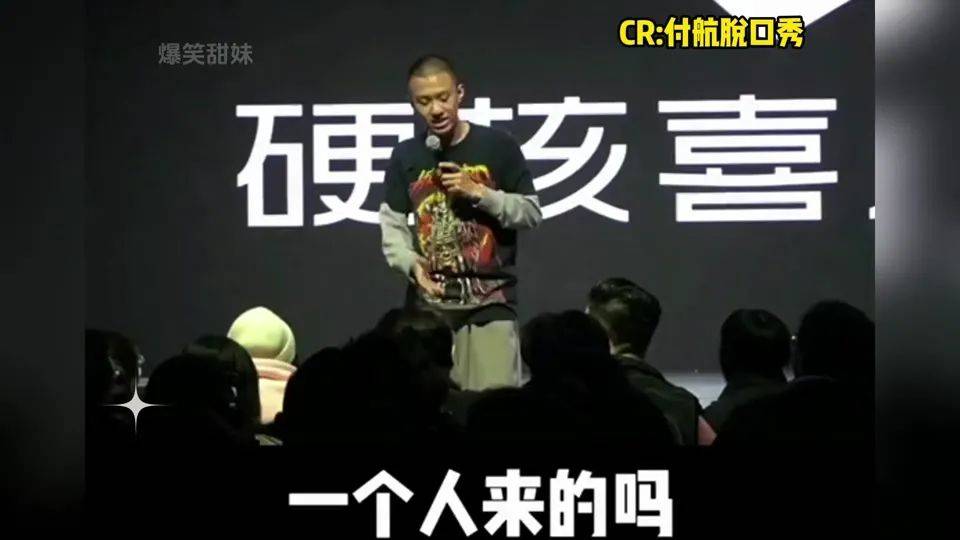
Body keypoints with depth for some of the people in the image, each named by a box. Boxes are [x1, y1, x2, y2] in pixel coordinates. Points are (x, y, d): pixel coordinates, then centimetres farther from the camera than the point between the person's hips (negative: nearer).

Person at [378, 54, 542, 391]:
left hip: (490, 300, -2)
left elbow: (532, 214, 2)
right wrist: (411, 264, -14)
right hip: (428, 302, 3)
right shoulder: (405, 156, 8)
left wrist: (479, 192, -11)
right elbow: (391, 225, 6)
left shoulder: (497, 147, 1)